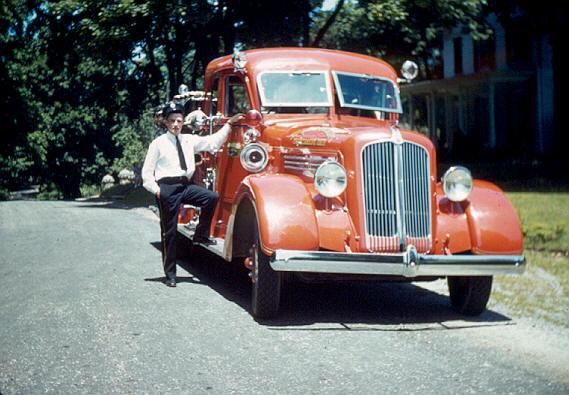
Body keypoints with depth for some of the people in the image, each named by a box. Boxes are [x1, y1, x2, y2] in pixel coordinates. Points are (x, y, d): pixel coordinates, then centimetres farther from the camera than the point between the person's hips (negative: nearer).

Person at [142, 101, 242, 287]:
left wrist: (229, 124, 7)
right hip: (167, 187, -4)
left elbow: (213, 142, 9)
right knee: (169, 231, 1)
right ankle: (170, 273, 13)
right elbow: (147, 172, 0)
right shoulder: (158, 143, -2)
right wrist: (156, 190, -8)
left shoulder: (189, 140, 10)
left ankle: (201, 235, 1)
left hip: (186, 185, 4)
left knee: (211, 197, -21)